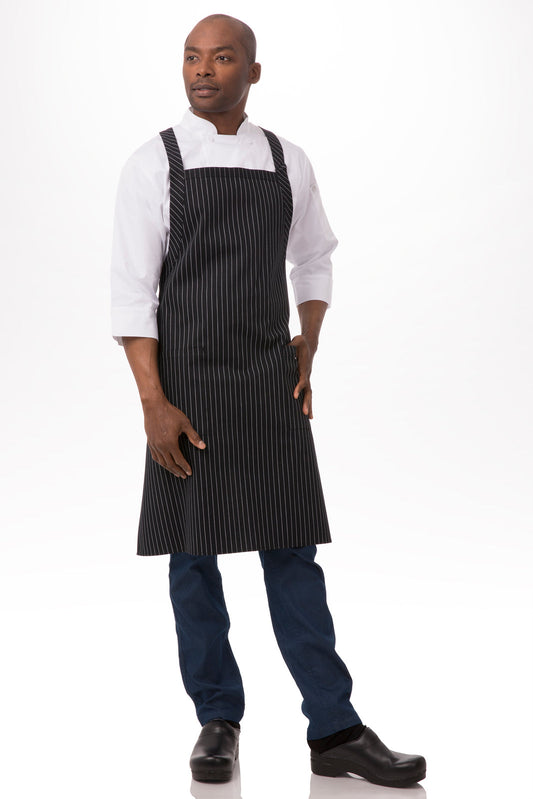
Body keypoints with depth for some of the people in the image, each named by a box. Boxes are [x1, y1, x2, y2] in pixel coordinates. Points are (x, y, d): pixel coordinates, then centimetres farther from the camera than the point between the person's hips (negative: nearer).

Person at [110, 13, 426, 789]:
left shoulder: (288, 163, 7)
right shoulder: (153, 164, -2)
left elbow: (314, 261, 21)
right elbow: (132, 290, -7)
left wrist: (307, 350, 7)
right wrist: (154, 405, -14)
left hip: (270, 387, 2)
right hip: (186, 384, -1)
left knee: (291, 554, 2)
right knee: (194, 557, 4)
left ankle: (334, 731, 7)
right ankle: (218, 721, 19)